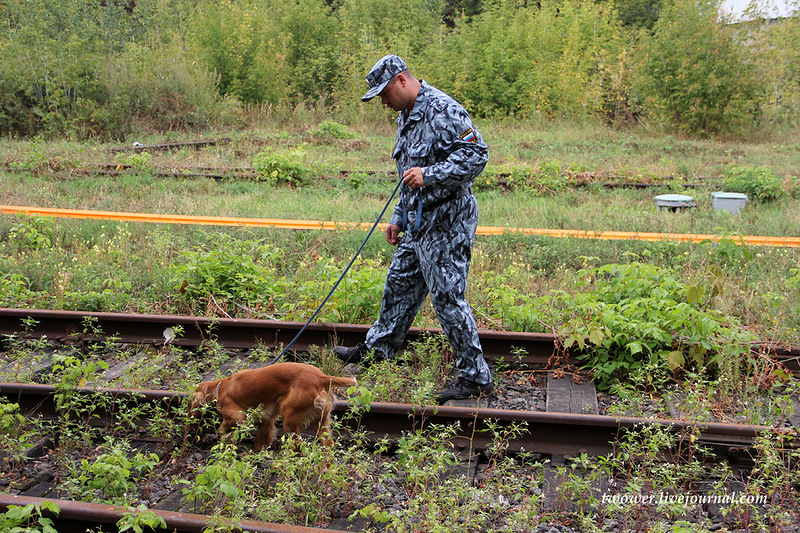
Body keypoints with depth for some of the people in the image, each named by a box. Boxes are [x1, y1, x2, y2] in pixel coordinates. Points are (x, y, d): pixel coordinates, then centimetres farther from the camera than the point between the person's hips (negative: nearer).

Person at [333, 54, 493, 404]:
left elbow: (477, 154, -23)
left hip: (446, 223, -10)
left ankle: (475, 377, 4)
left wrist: (429, 175, -30)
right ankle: (378, 348, 38)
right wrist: (398, 217, 24)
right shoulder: (406, 116, 16)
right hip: (419, 223, 10)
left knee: (447, 296, -7)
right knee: (400, 283, 20)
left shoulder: (443, 109, -16)